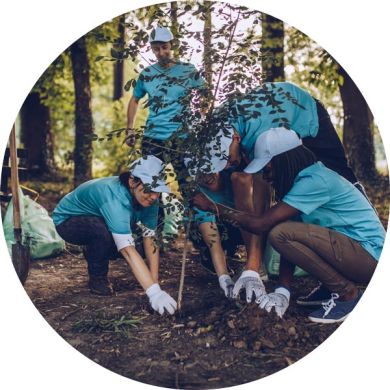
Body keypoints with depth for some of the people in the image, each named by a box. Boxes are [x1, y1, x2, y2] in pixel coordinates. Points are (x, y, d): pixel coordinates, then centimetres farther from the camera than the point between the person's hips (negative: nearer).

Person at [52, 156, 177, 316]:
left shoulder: (148, 198, -19)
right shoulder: (114, 197, -40)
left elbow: (151, 240, -19)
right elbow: (128, 251, -47)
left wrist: (155, 283, -26)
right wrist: (154, 292, -51)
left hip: (96, 221, 7)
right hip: (67, 220, -6)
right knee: (102, 230, -37)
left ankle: (93, 253, 13)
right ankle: (97, 278, -9)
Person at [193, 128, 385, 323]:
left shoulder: (315, 181, -20)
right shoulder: (304, 179, 8)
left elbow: (260, 224, -22)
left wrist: (213, 206, -12)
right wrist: (282, 291, -2)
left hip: (370, 256, -9)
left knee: (280, 233, -22)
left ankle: (348, 294, -9)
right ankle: (333, 286, 12)